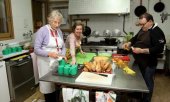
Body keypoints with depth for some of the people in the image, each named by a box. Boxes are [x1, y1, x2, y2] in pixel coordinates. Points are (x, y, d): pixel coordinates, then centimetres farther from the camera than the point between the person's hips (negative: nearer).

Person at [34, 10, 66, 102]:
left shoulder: (59, 31, 6)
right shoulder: (42, 31, -13)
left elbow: (63, 47, 10)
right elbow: (36, 49, -15)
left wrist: (63, 55, -9)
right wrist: (49, 54, -29)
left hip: (58, 61, 5)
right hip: (46, 62, -5)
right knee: (48, 85, 8)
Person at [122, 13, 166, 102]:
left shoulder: (157, 32, -19)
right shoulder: (143, 29, 8)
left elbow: (159, 49, -27)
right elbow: (136, 38, 17)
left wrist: (142, 50, -30)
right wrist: (129, 43, -3)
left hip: (148, 64, -8)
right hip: (139, 61, 9)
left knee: (147, 83, 9)